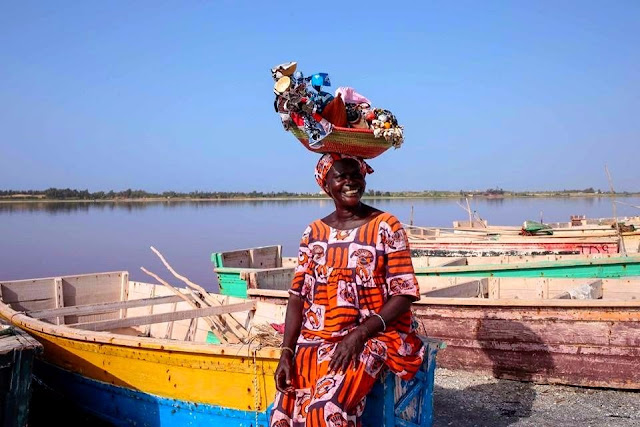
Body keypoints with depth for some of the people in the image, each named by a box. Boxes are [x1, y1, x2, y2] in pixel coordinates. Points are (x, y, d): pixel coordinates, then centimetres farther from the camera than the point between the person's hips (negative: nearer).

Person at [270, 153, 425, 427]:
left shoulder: (386, 226, -4)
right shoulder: (313, 232, 7)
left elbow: (404, 293, -7)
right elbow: (298, 295, 5)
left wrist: (359, 334, -18)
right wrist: (286, 353, -6)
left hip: (371, 336, -3)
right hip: (315, 339, 4)